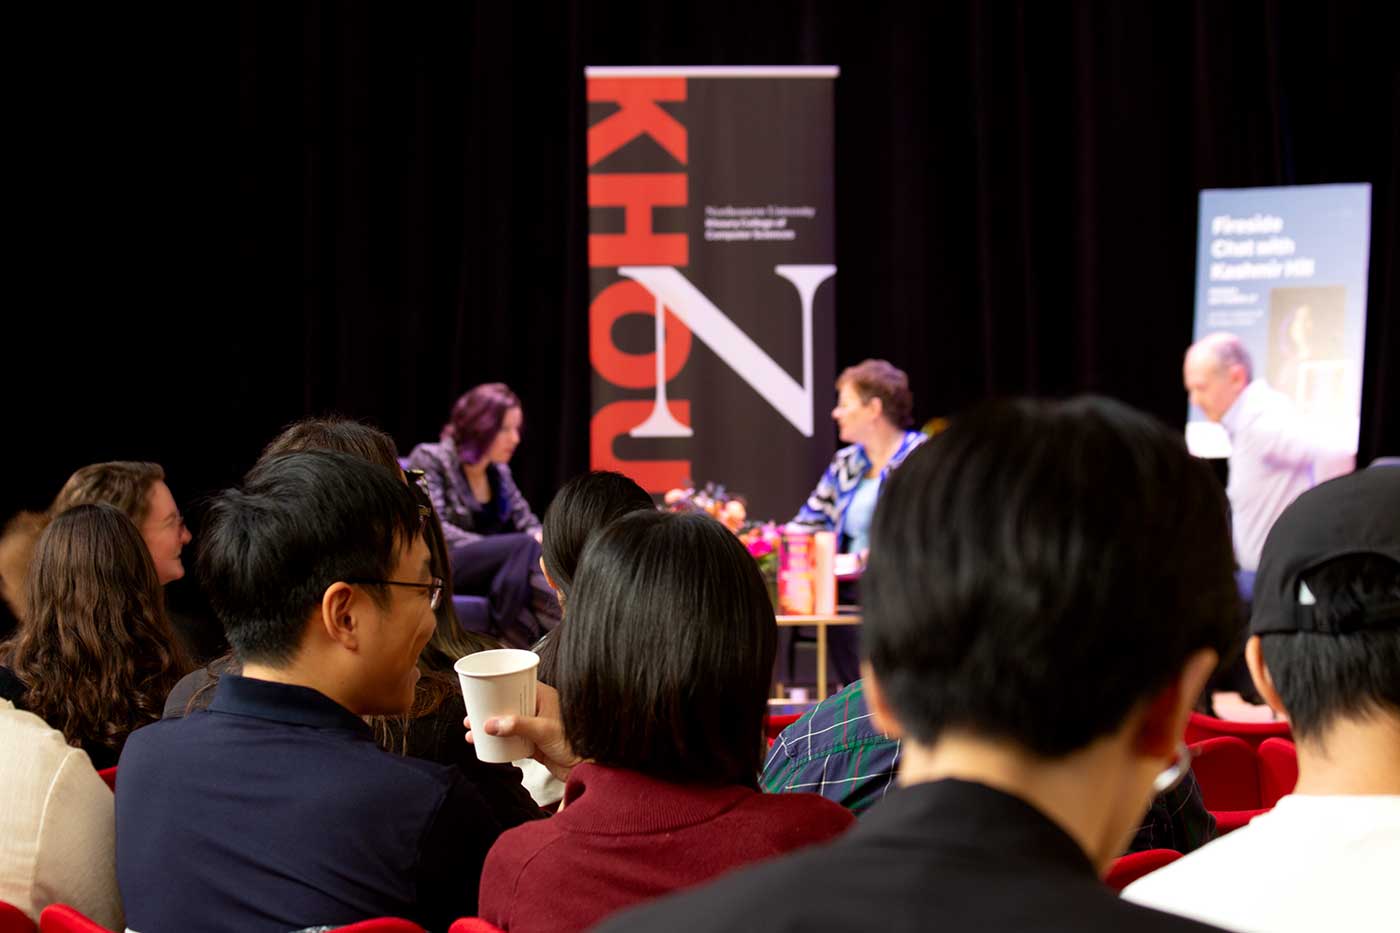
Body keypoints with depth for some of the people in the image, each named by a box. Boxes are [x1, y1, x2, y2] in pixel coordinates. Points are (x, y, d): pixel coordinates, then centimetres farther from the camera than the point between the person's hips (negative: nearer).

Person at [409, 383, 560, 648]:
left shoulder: (499, 471, 15)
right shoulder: (430, 459, -5)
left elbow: (526, 522, 14)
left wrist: (541, 538, -13)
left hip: (487, 569, 6)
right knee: (525, 547, -31)